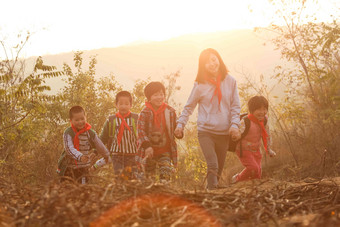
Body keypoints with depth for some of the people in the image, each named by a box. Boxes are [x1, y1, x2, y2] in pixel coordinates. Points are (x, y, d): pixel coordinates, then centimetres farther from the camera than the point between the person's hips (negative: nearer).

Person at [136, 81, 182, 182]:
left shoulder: (170, 111, 1)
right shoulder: (145, 113, -6)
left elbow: (175, 127, 12)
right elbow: (141, 130, -11)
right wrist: (147, 146, -23)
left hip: (165, 151, 1)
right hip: (149, 152, 0)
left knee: (165, 176, -10)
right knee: (149, 176, 12)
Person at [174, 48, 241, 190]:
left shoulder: (230, 81, 5)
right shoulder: (200, 85, 0)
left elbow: (235, 106, 7)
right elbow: (189, 107, 8)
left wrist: (234, 125, -6)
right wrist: (180, 124, -3)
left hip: (224, 132, 3)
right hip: (205, 131, -3)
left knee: (219, 168, 9)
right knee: (212, 165, -17)